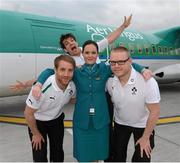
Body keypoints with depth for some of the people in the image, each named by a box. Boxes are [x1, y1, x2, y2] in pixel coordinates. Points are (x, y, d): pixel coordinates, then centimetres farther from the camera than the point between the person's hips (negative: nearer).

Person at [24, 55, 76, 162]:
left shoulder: (72, 86, -21)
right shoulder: (43, 87, -36)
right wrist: (36, 134, -11)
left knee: (58, 153, 17)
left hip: (57, 120, 4)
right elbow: (28, 113, -22)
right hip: (38, 121, -4)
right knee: (40, 156, 4)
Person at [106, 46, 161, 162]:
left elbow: (155, 112, -22)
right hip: (120, 123, 3)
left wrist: (145, 137, -15)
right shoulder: (110, 81, -19)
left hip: (143, 125, -3)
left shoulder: (148, 82, -31)